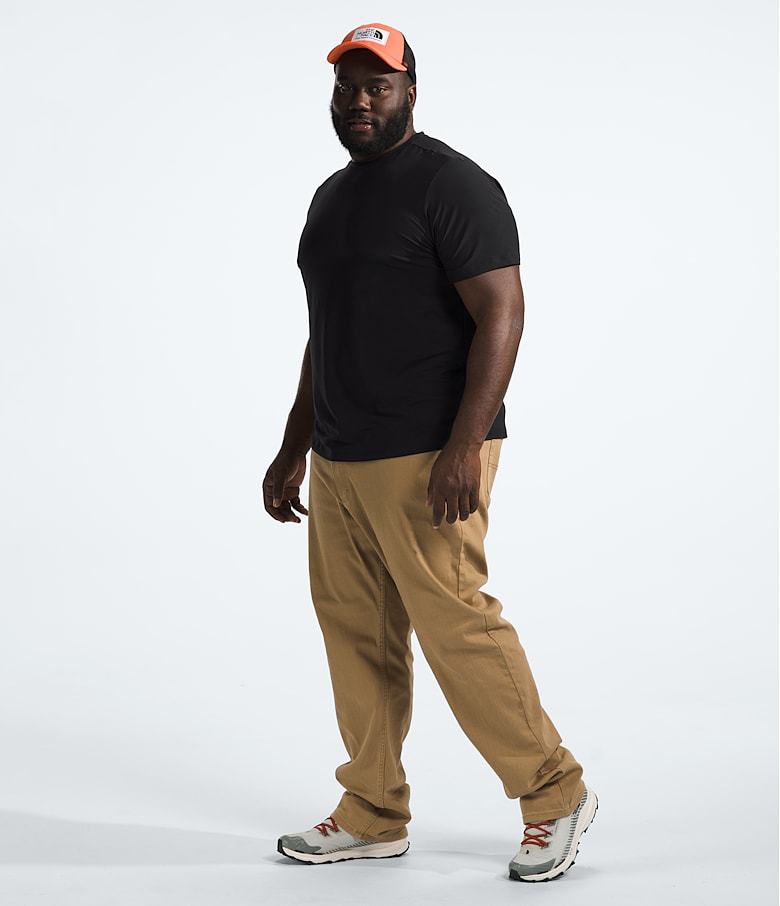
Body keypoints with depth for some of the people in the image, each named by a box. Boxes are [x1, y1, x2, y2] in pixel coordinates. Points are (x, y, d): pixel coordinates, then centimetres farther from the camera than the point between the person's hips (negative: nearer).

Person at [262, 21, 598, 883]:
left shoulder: (452, 184, -8)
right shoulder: (331, 196, 18)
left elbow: (501, 315, -15)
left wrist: (463, 448, -23)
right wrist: (293, 451, 22)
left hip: (425, 459, -8)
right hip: (337, 460, 8)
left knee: (456, 625, -9)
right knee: (355, 635, 9)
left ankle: (555, 794, 7)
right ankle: (373, 818, 20)